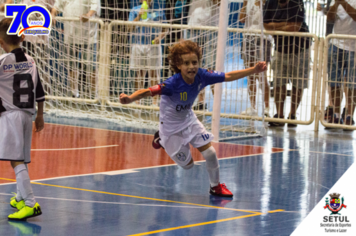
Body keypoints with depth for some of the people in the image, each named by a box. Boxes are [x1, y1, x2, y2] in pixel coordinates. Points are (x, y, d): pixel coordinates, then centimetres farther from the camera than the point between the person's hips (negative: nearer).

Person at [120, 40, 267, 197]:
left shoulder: (201, 76, -20)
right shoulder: (173, 84, -36)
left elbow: (228, 77, -11)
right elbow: (148, 91, -45)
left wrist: (253, 70, -13)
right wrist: (129, 99, -63)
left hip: (188, 120, 5)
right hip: (171, 127, -5)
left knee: (210, 153, -3)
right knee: (187, 164, 8)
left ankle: (216, 186, 23)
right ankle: (162, 140, 30)